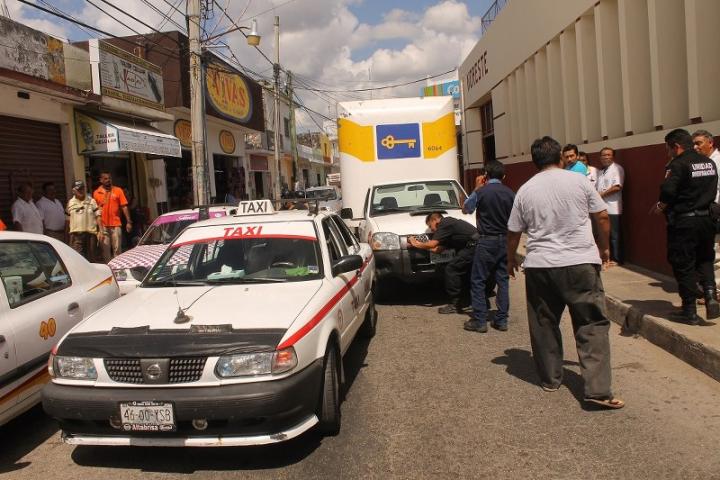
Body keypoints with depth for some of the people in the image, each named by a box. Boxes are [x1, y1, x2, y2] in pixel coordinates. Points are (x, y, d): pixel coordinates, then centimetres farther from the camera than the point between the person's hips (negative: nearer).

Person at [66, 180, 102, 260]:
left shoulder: (91, 201, 5)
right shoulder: (70, 203, 9)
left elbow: (98, 217, 3)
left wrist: (100, 231, -5)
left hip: (90, 233, 0)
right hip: (75, 234, 0)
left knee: (91, 258, 8)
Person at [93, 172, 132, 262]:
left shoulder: (118, 190, 5)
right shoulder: (96, 193, 6)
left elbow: (124, 207, 2)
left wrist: (128, 222, -4)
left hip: (115, 225, 0)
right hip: (103, 226, 1)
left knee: (117, 249, 1)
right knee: (105, 251, 5)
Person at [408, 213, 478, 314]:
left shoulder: (445, 223, -3)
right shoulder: (449, 223, 27)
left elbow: (432, 244, -9)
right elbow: (438, 249, 26)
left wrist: (416, 244, 7)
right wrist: (420, 244, 30)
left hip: (473, 246, -10)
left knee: (451, 269, -6)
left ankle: (455, 305, -2)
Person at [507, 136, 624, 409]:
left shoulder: (525, 191, 4)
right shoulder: (578, 181, 0)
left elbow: (513, 232, 8)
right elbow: (602, 217, 3)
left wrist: (511, 259, 24)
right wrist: (603, 247, 19)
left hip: (539, 266, 2)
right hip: (580, 263, -2)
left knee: (544, 325, 15)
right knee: (592, 325, 3)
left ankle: (550, 379, 25)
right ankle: (598, 389, -3)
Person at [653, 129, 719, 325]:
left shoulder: (678, 165, -14)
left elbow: (668, 192, -21)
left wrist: (661, 206, -2)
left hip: (683, 222, -7)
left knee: (683, 265, 3)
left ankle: (690, 311, 8)